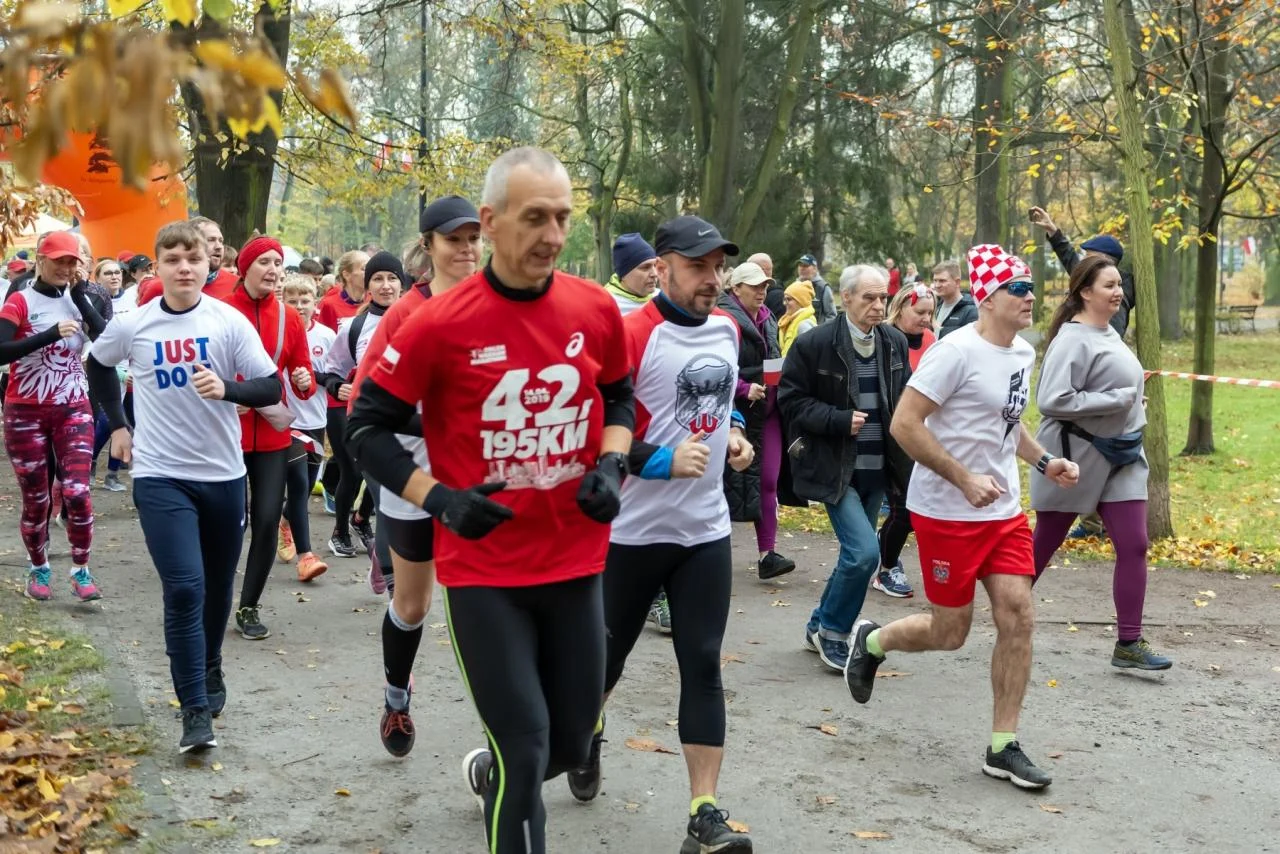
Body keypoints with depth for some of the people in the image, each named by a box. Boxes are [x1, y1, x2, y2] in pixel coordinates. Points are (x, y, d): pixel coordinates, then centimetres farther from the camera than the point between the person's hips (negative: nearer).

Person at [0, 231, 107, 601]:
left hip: (74, 410, 2)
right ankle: (38, 569, 26)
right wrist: (52, 333, -28)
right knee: (36, 499, 6)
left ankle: (81, 571, 5)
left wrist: (80, 296, -11)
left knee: (77, 492, -9)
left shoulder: (78, 301, 5)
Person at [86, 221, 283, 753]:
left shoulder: (230, 322, -7)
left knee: (217, 586, 15)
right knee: (183, 589, -12)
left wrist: (227, 388, -26)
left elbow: (271, 389, -8)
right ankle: (195, 710, -5)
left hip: (223, 473, 1)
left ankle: (210, 672, 40)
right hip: (160, 476, -1)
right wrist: (116, 425, 13)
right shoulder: (133, 326, -3)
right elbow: (97, 364, 18)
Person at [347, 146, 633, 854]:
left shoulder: (597, 310, -3)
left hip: (575, 562, 4)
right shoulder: (440, 324, -13)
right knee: (526, 753, -4)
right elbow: (367, 428, -4)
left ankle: (489, 771, 49)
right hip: (483, 571, -4)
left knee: (571, 745, 16)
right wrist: (439, 499, -17)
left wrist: (611, 465, -3)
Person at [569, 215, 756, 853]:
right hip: (633, 530, -4)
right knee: (607, 653, 13)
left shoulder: (727, 329, 7)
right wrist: (665, 461, -26)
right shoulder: (630, 335, -16)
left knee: (702, 664, 0)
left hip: (706, 529, 5)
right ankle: (585, 740, 44)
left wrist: (734, 435, 6)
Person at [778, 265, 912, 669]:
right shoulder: (814, 344, -11)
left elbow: (904, 398, 17)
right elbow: (792, 399, -7)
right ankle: (831, 631, 8)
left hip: (877, 468, 6)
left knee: (856, 553, 13)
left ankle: (820, 627, 32)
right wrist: (839, 420, -17)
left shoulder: (895, 343, 4)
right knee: (864, 551, -15)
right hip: (835, 467, -6)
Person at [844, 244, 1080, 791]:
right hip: (948, 514, -7)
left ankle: (1003, 747, 10)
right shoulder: (957, 351, -18)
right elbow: (904, 425, -20)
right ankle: (871, 641, 34)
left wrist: (1044, 462, 8)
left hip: (1005, 510, 7)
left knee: (1018, 618, -1)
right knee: (950, 633, 3)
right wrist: (965, 480, -21)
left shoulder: (1024, 353, 8)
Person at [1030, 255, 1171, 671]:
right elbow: (1052, 400, -27)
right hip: (1076, 457, -7)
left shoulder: (1109, 332, 9)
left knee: (1134, 546, 0)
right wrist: (1118, 401, -22)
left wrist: (1132, 405, 5)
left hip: (1121, 456, 8)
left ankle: (1129, 643, 5)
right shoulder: (1073, 340, -18)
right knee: (1045, 542, 7)